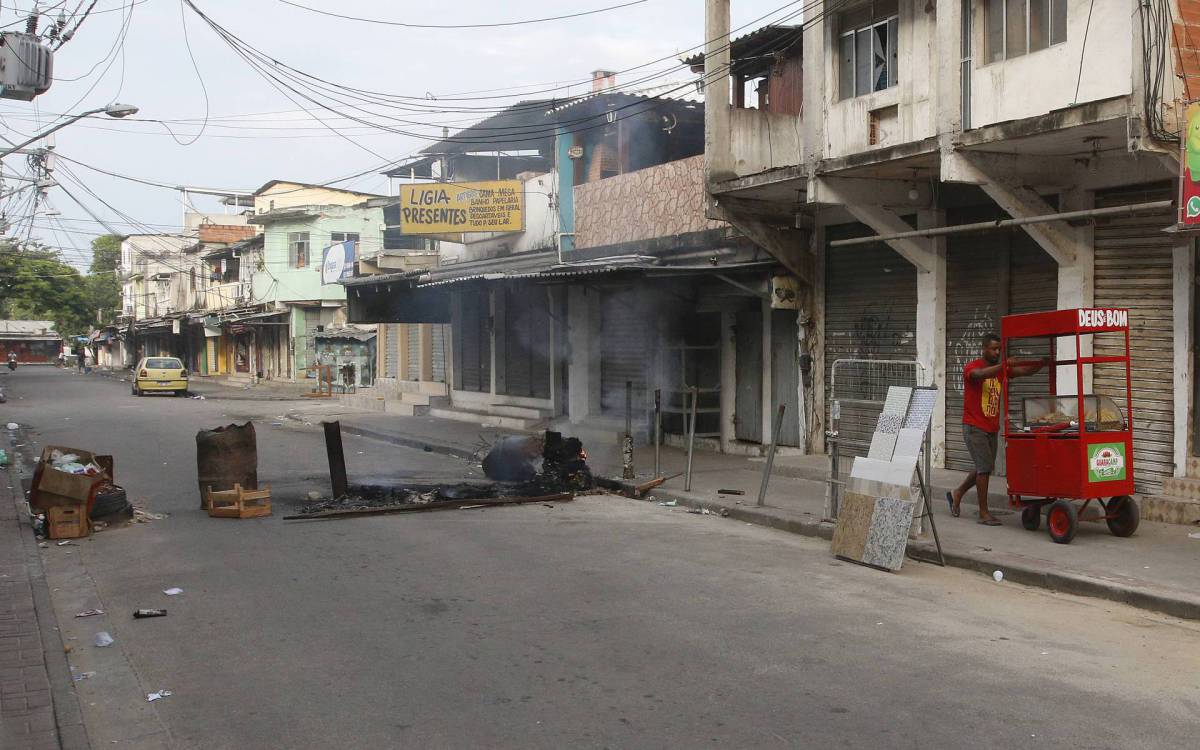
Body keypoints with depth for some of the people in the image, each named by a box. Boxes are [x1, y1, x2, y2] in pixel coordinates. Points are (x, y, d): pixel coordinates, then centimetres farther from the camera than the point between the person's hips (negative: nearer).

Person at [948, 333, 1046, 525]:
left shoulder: (1000, 369, 9)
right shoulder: (971, 367, -10)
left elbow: (1024, 371, -2)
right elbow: (981, 374, -34)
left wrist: (1042, 363, -19)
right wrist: (1004, 365, -46)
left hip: (992, 428, 7)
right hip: (974, 427, -7)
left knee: (985, 468, 14)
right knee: (985, 467, -10)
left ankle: (957, 493, 34)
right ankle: (984, 513, -2)